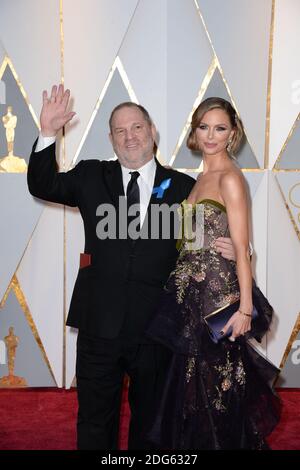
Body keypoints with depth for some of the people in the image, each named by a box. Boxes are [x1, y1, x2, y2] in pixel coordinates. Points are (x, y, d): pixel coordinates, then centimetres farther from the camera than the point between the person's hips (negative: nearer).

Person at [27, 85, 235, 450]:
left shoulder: (183, 187, 1)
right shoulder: (91, 177, 5)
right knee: (94, 420, 15)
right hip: (99, 323, 1)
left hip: (155, 325, 0)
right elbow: (41, 186, -1)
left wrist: (226, 251, -16)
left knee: (151, 417, 19)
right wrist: (47, 133, -13)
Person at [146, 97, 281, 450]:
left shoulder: (229, 177, -11)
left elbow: (241, 248, -16)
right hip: (194, 292, 8)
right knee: (194, 388, 17)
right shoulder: (202, 177, 14)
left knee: (216, 389, 4)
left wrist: (245, 308, -19)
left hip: (219, 293, -8)